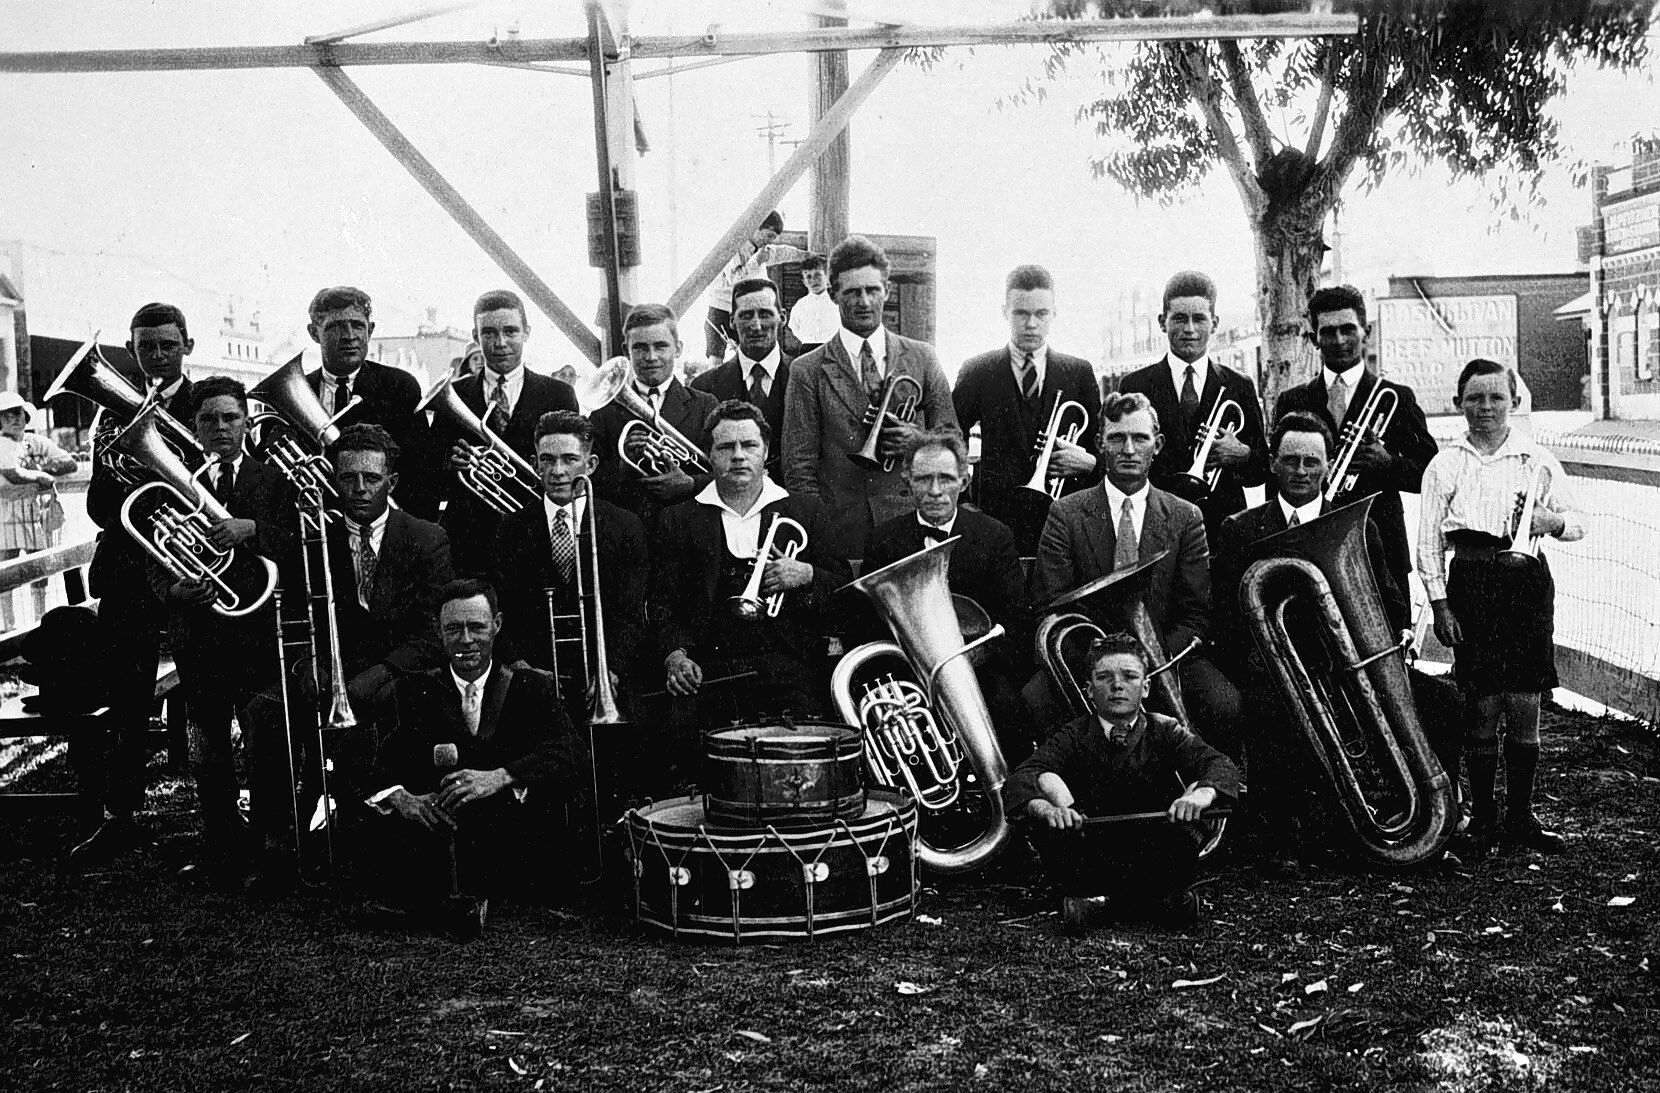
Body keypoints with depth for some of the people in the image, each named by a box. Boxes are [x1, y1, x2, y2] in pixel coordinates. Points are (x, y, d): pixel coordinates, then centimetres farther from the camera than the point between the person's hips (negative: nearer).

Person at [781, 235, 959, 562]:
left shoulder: (921, 358, 10)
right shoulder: (808, 372, 3)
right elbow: (799, 470, 1)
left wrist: (918, 440, -7)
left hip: (912, 525, 2)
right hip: (841, 535, -1)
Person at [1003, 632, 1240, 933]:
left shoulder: (1164, 731, 2)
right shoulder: (1074, 737, 0)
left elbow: (1222, 766, -13)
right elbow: (1019, 780, -16)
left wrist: (1201, 795, -37)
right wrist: (1046, 809, -39)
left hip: (1155, 859, 0)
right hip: (1091, 859, 0)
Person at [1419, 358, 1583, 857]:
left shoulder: (1537, 460, 8)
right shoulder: (1445, 465, 5)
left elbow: (1577, 525, 12)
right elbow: (1428, 541, 4)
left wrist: (1553, 521, -10)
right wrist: (1439, 603, -3)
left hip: (1527, 579, 1)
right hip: (1470, 581, -1)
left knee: (1524, 704, 2)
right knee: (1481, 704, -1)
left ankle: (1520, 816, 14)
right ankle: (1482, 817, 10)